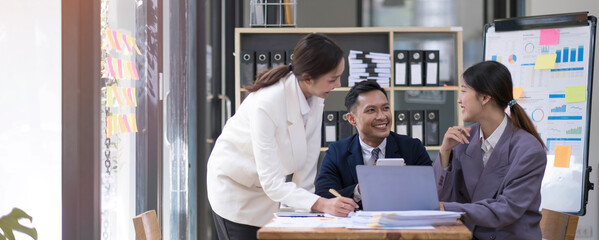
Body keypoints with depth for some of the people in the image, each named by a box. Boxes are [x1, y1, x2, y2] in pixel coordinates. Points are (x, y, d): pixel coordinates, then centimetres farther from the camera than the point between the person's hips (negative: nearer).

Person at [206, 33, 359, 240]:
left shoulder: (315, 99, -12)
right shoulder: (265, 104, -34)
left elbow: (308, 161, -5)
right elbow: (271, 182, -33)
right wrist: (321, 205, -42)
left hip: (268, 189, 6)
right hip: (234, 184, -6)